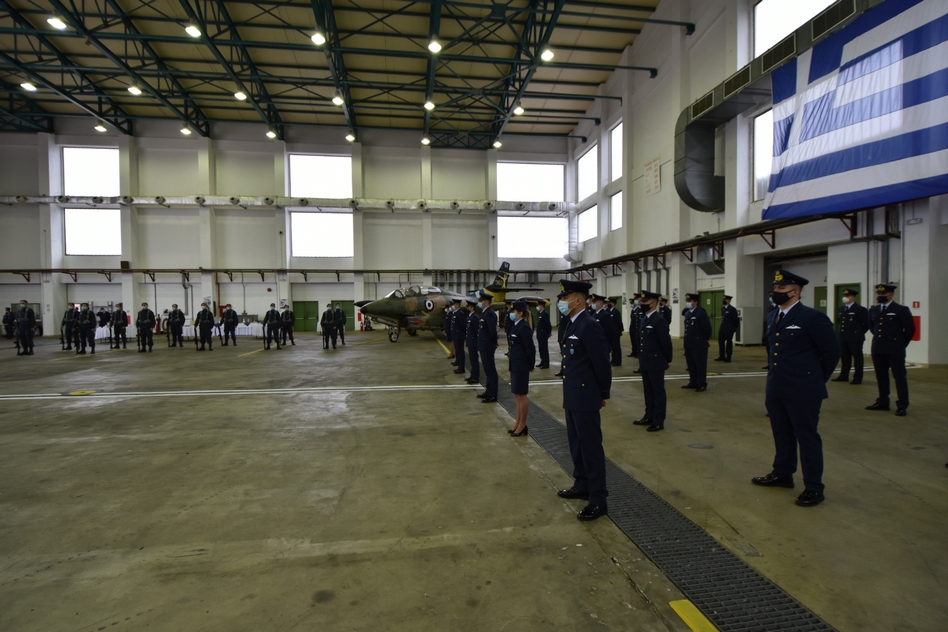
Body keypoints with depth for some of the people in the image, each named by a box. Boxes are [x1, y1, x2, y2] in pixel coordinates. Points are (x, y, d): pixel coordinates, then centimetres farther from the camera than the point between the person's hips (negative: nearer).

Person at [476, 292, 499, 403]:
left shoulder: (490, 314, -18)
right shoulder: (484, 312, 13)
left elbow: (493, 330, -24)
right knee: (488, 370, 17)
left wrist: (494, 343, -9)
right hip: (483, 347, 10)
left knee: (490, 370, -2)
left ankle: (492, 395, 5)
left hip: (487, 347, -10)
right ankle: (489, 391, 28)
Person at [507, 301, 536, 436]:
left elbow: (530, 348, -17)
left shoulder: (524, 327, -18)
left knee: (521, 395, 0)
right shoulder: (516, 326, 10)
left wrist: (531, 365, -11)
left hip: (521, 366, -10)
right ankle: (518, 423, 26)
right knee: (517, 395, 16)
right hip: (515, 365, 10)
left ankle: (522, 425, 11)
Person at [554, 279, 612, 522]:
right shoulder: (572, 324, 10)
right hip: (572, 396, 10)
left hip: (585, 397, -10)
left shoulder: (589, 326, -19)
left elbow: (602, 363, -17)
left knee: (591, 447, -1)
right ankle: (582, 486, 36)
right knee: (576, 444, 20)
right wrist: (570, 392, 15)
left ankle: (598, 500, 11)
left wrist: (603, 394, -7)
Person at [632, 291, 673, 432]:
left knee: (658, 392, 2)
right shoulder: (644, 319, 10)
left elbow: (666, 342, -15)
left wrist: (668, 360, -6)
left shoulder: (659, 320, -18)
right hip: (645, 363, 8)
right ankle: (649, 416, 28)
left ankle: (659, 421, 11)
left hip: (656, 363, -8)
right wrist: (641, 359, 16)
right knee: (648, 391, 16)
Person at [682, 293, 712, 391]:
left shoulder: (701, 313, -14)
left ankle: (702, 385, 9)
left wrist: (706, 339, -1)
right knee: (691, 365, 14)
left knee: (700, 365, 1)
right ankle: (693, 382, 26)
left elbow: (707, 328, -12)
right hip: (689, 344, 8)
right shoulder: (687, 313, 10)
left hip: (699, 345, -8)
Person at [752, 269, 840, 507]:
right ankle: (782, 474, 34)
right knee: (782, 434, 19)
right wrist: (777, 376, 17)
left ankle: (813, 488, 16)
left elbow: (832, 351, -8)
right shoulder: (773, 316, 8)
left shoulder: (813, 317, -14)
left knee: (807, 437, 4)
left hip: (803, 391, -7)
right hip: (776, 388, 7)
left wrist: (816, 379, 0)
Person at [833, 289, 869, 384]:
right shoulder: (842, 309, 13)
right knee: (845, 358, 12)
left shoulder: (860, 309, -9)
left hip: (855, 338, -7)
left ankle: (858, 378, 7)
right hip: (843, 338, 7)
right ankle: (844, 376, 19)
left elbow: (867, 323, -7)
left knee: (857, 358, 1)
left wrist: (860, 332, 2)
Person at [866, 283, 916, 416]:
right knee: (881, 377, 11)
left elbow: (910, 329, 0)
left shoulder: (901, 310, -5)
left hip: (895, 350, -5)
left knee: (899, 377, 0)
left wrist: (901, 343, 6)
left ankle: (902, 406, 5)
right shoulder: (873, 310, 9)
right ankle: (883, 402, 20)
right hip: (877, 349, 5)